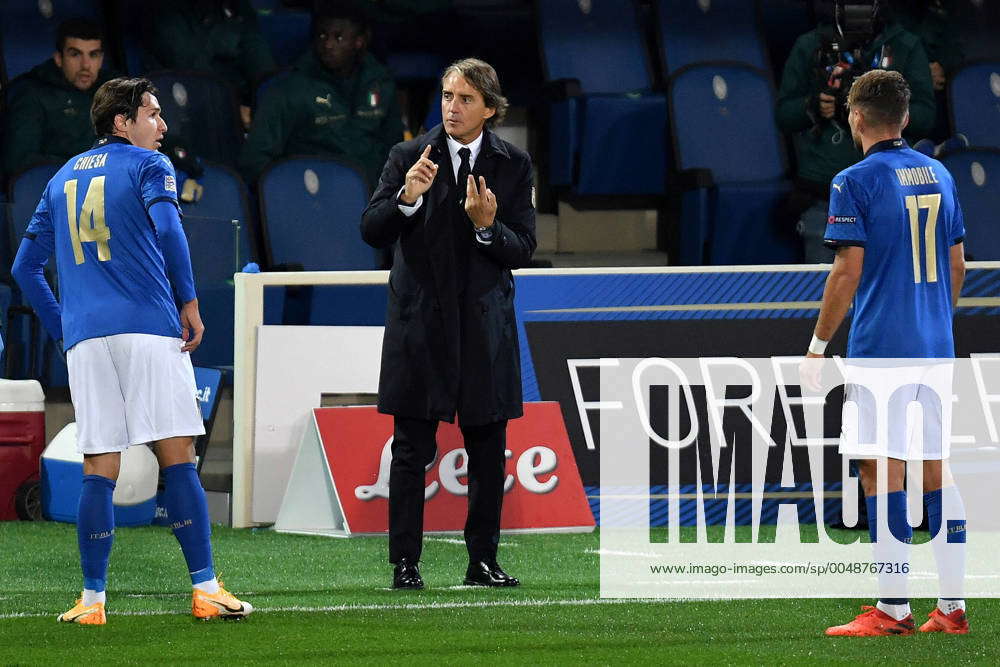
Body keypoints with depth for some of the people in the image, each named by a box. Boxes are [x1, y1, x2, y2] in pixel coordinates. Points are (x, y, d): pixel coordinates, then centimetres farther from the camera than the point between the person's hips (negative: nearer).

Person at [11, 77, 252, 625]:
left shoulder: (62, 179, 21)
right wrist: (189, 302, -7)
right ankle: (206, 590, -6)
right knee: (177, 458, -4)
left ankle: (92, 599, 0)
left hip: (84, 338, 4)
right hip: (148, 327, -4)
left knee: (99, 470, 4)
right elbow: (167, 230, -15)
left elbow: (25, 267, 21)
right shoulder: (147, 165, 4)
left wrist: (62, 329, 22)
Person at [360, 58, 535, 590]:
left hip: (485, 322, 2)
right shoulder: (409, 157, 1)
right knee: (412, 451, -3)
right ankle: (405, 564, 0)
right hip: (420, 321, -2)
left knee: (488, 451, 5)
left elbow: (523, 248, 0)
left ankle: (483, 561, 12)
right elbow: (371, 231, -5)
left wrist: (488, 227, -19)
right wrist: (406, 198, -23)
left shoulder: (513, 165, 4)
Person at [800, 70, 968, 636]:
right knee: (936, 469, 10)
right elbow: (957, 265, 15)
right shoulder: (939, 175, 11)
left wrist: (818, 344, -5)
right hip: (937, 347, 7)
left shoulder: (856, 182, -9)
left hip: (881, 349, -7)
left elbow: (848, 274, -12)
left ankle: (893, 610, -8)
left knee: (881, 472, -5)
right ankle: (952, 607, 9)